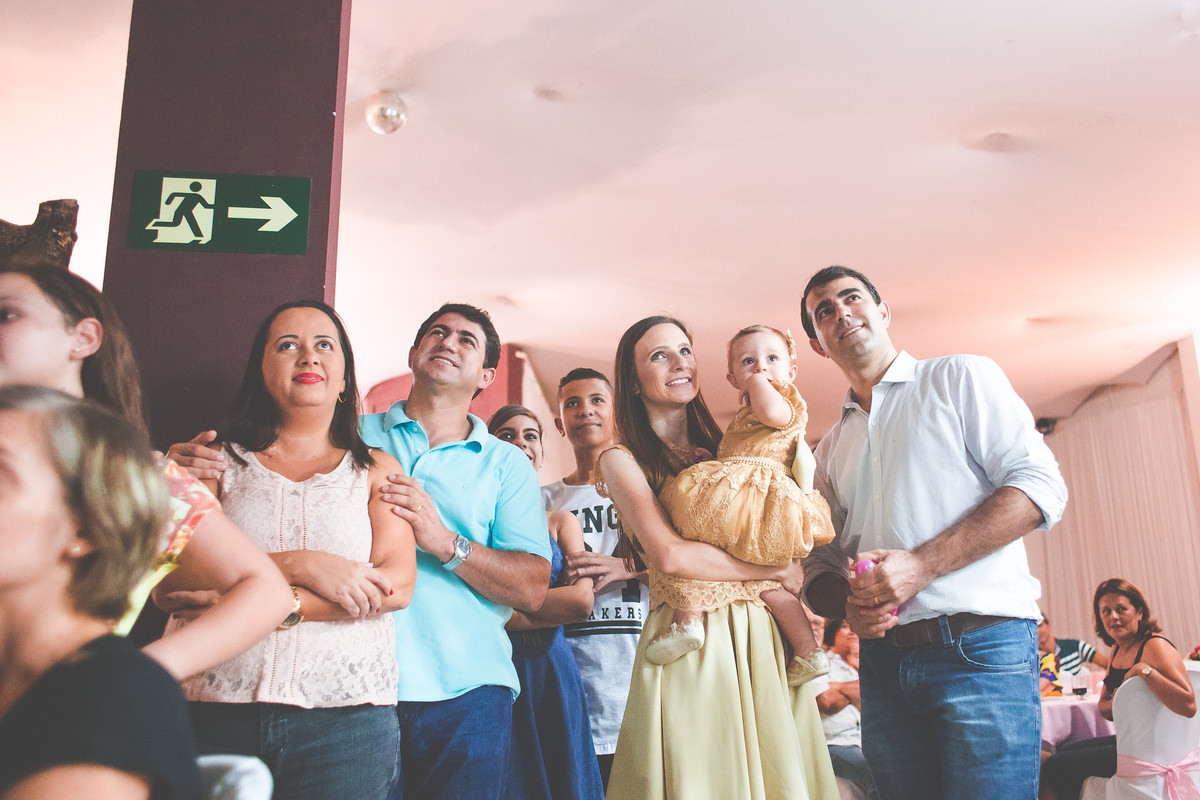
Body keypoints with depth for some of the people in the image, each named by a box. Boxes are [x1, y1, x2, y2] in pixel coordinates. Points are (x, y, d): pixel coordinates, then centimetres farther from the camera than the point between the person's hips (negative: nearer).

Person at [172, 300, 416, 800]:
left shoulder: (377, 470, 11)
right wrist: (297, 565, -14)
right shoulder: (219, 461, 10)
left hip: (346, 717, 0)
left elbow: (396, 586, -3)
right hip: (216, 710, 0)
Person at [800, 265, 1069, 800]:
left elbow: (1041, 486, -7)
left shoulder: (961, 378, 5)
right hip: (883, 657, 5)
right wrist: (848, 606, -6)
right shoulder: (831, 448, 19)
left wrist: (922, 564, -17)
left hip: (981, 650, -4)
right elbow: (820, 565, 19)